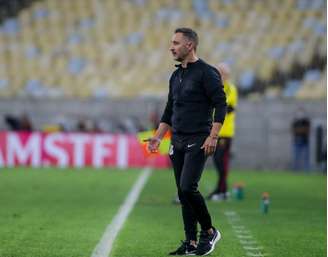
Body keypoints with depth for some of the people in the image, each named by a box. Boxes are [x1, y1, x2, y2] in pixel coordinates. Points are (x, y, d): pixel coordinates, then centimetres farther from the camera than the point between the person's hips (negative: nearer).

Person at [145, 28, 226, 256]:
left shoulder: (206, 73, -9)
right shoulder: (176, 76, 16)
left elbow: (220, 104, -14)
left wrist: (213, 136, -21)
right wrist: (158, 136, 12)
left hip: (198, 142, -8)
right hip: (177, 142, 8)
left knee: (188, 187, -18)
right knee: (182, 193, 5)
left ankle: (209, 232, 0)